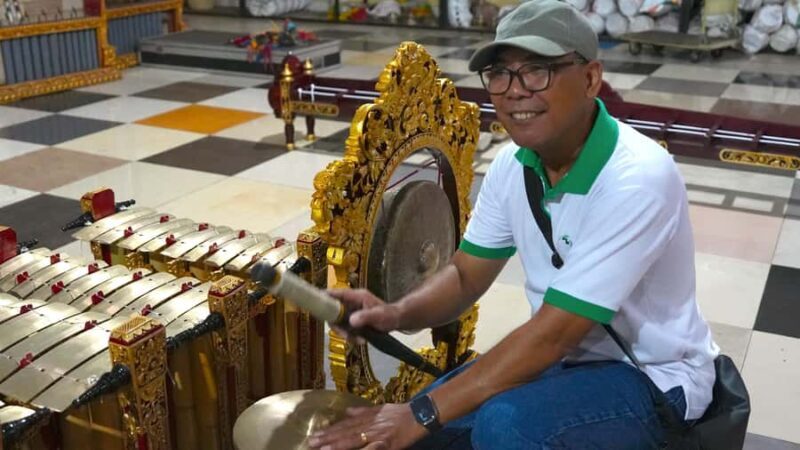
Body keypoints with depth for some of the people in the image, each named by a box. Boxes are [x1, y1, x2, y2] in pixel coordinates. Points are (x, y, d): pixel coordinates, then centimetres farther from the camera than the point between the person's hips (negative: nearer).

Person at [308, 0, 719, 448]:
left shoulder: (637, 179, -29)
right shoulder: (512, 165, -6)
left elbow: (551, 332, -30)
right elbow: (466, 275, 2)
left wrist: (423, 413, -29)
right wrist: (397, 314, -19)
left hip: (651, 376, -6)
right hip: (567, 355, 6)